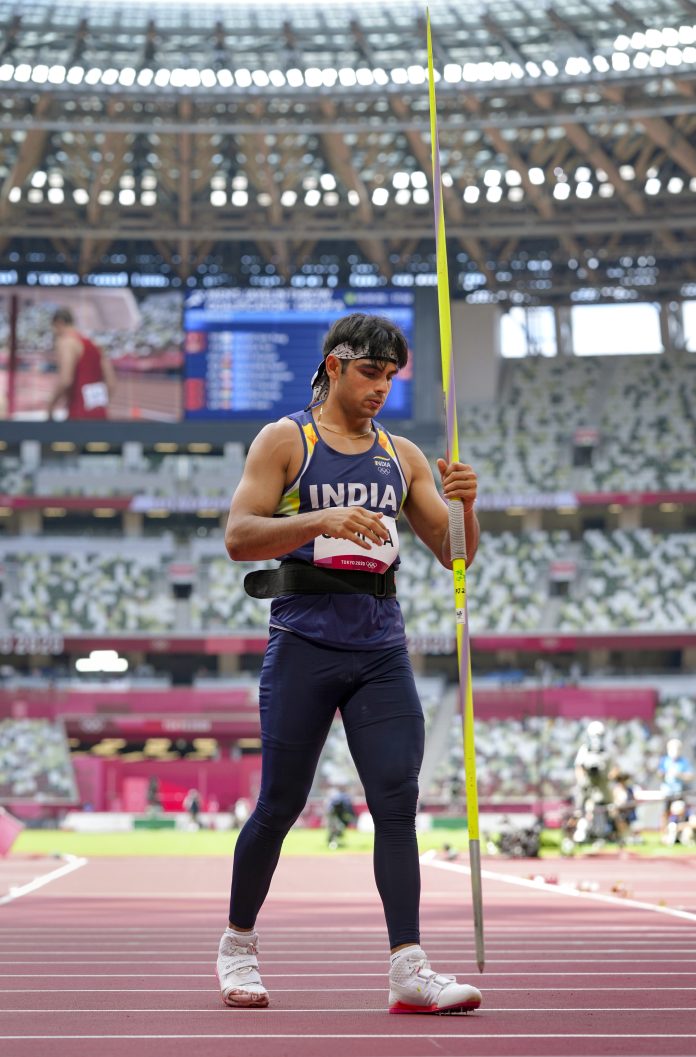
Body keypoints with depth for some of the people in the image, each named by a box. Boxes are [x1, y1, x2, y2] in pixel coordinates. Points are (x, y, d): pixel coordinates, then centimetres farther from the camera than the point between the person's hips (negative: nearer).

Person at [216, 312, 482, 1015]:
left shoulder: (402, 456, 15)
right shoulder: (285, 441, 3)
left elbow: (454, 555, 14)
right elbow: (237, 537, -8)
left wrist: (464, 505, -8)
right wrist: (322, 519, -23)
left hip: (381, 650, 4)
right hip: (304, 644, -4)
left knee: (397, 800, -7)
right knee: (280, 804, 1)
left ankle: (409, 970, -8)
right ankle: (238, 944, 22)